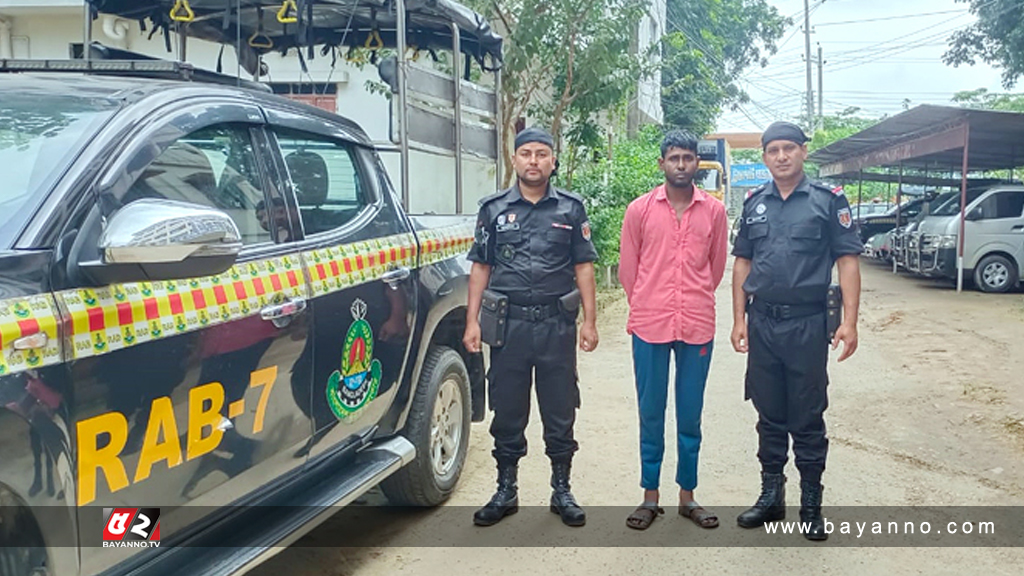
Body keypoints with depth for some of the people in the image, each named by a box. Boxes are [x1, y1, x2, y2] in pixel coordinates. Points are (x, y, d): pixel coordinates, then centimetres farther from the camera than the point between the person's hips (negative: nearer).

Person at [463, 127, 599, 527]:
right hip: (508, 324, 1)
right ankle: (506, 491, 22)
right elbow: (481, 267, 7)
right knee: (507, 412, 8)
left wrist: (589, 321, -1)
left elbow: (583, 267, 6)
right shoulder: (494, 208, 7)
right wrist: (472, 321, 0)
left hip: (557, 324, 0)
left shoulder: (571, 208, 6)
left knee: (560, 412, 7)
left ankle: (562, 491, 22)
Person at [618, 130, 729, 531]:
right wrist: (646, 307, 11)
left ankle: (687, 495, 23)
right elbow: (627, 268, 7)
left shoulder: (714, 211, 3)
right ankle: (650, 496, 19)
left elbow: (717, 266, 12)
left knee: (690, 415, 10)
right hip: (649, 326, -1)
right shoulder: (639, 209, 0)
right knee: (650, 414, 7)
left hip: (697, 326, 1)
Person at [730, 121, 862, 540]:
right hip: (762, 324, 3)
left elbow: (848, 261, -4)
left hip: (807, 324, -3)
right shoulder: (754, 204, 9)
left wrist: (849, 322, -12)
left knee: (808, 419, 4)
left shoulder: (828, 200, -1)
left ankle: (811, 505, 18)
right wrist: (739, 319, 5)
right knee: (770, 416, 12)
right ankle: (771, 496, 24)